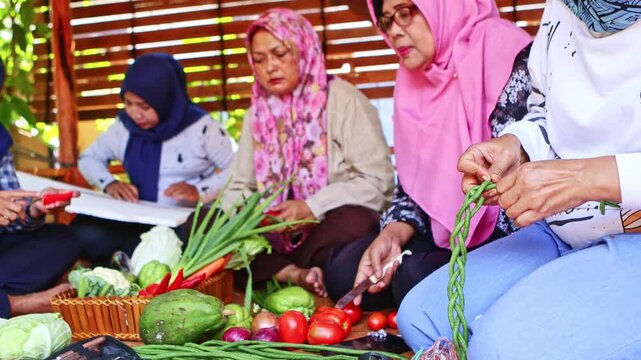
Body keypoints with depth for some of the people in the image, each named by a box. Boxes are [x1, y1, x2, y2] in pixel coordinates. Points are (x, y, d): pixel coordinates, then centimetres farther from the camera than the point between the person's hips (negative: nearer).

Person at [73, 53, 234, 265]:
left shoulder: (200, 127, -5)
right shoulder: (123, 127, 7)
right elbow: (89, 158, 20)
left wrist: (200, 191, -20)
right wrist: (108, 184, -1)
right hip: (138, 219, 4)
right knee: (82, 236, -25)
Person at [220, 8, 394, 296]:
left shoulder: (342, 99, -6)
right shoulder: (258, 114, 11)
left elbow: (377, 180, -13)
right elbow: (240, 188, 14)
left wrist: (313, 207, -23)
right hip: (276, 236, 6)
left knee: (352, 224, -38)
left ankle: (274, 273, -14)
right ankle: (294, 274, -23)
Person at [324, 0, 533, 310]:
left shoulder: (508, 59, -13)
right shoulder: (414, 80, 11)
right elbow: (412, 182, 10)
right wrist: (392, 234, -9)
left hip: (510, 236, -7)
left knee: (417, 273, -30)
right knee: (346, 269, -6)